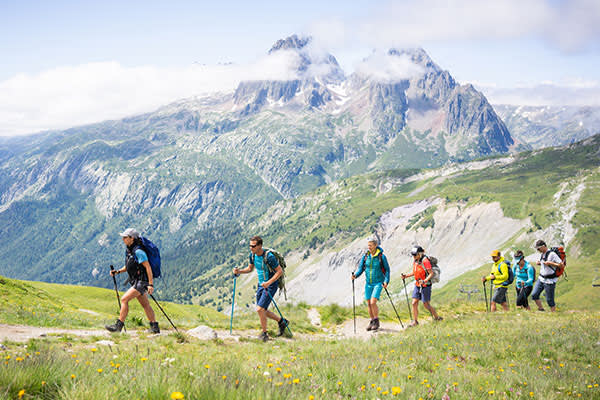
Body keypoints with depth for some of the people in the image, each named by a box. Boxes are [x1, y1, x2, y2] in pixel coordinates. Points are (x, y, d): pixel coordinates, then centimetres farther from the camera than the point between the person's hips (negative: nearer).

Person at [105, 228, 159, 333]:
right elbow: (128, 266, 22)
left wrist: (151, 284, -24)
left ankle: (118, 325, -11)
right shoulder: (129, 251, 10)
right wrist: (117, 271, 6)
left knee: (124, 299, -14)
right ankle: (155, 327, 20)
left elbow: (148, 267, -21)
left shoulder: (138, 251, -19)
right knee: (145, 305, 13)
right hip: (136, 281, 10)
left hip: (141, 281, -10)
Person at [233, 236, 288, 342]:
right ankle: (282, 321, 34)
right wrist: (239, 271, -5)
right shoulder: (252, 255, -2)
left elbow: (280, 271, -19)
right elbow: (250, 268, 14)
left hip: (271, 286, -8)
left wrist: (268, 283, -29)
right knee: (262, 311, 12)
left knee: (259, 309, -15)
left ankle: (264, 334, 4)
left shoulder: (269, 256, -24)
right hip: (261, 285, 8)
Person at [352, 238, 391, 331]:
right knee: (368, 304, 6)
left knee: (373, 302, -16)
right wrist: (355, 275, -16)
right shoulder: (365, 256, 2)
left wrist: (386, 281, -14)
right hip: (368, 283, 5)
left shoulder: (381, 256, -9)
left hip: (378, 283, -5)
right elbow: (360, 268, 4)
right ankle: (372, 321, 21)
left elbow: (387, 269, -3)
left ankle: (376, 321, 0)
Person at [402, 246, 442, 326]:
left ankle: (437, 317, 19)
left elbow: (431, 273, -20)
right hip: (417, 285, 7)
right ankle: (415, 321, 12)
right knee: (414, 303, 1)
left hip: (425, 286, -7)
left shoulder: (425, 261, -20)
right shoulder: (415, 261, 4)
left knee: (426, 305, 0)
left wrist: (424, 281, -33)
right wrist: (406, 276, 5)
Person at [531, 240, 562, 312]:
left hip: (549, 281, -8)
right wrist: (539, 263, 6)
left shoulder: (552, 254, -17)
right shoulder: (542, 254, 8)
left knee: (549, 300, -3)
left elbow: (561, 265, -19)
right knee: (534, 295, 3)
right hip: (541, 279, 8)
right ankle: (541, 309, 15)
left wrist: (550, 263, -25)